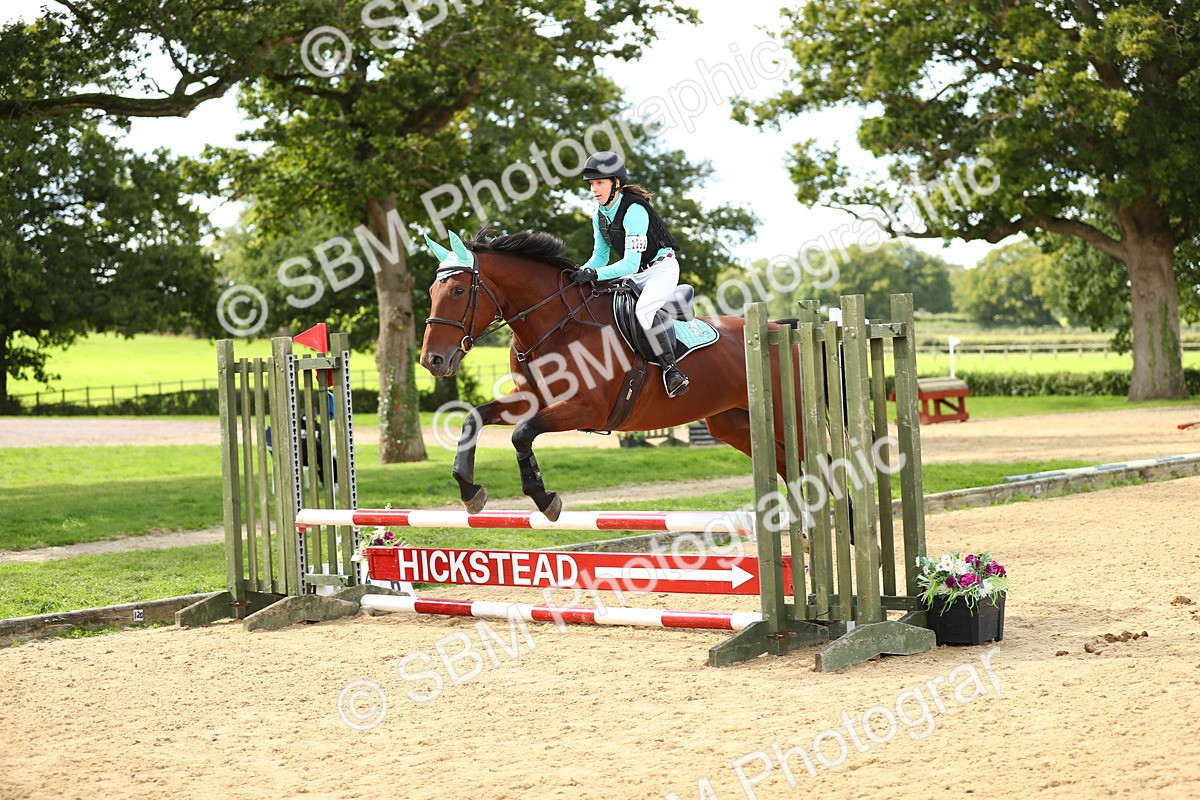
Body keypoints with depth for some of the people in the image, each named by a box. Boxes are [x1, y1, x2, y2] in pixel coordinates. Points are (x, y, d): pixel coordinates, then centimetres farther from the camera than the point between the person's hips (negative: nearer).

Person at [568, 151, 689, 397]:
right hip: (634, 274, 9)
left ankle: (671, 368, -26)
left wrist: (595, 274, -38)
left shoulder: (634, 211, -25)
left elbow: (630, 264, -30)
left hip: (662, 268, -9)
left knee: (643, 310, -34)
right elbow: (600, 255, 10)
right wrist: (582, 272, -10)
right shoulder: (600, 215, 0)